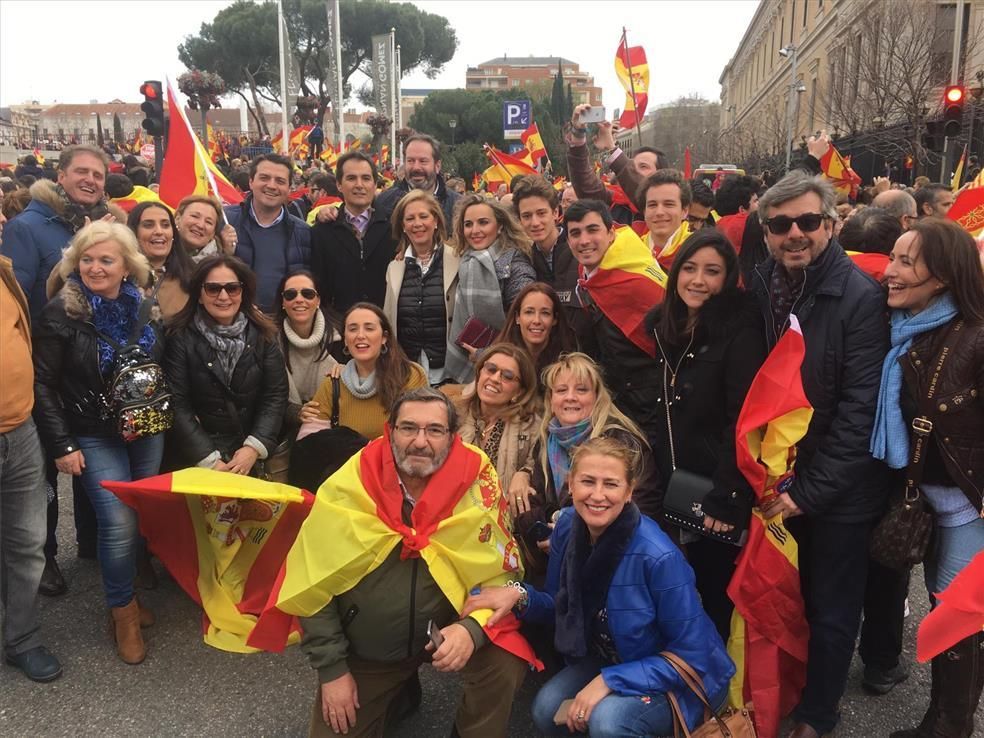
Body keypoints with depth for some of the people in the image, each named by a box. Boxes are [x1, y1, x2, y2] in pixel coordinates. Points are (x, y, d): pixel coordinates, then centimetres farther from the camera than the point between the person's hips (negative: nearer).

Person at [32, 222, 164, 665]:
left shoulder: (146, 309, 1)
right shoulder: (62, 313, -11)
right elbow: (42, 384, -10)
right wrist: (62, 445, -13)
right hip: (95, 439, -4)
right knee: (119, 523, -8)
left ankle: (131, 590, 30)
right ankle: (123, 610, 11)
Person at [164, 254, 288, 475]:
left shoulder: (262, 335, 5)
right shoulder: (181, 338, -2)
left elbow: (276, 395, 1)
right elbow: (178, 405, -7)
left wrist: (254, 448, -11)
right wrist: (209, 460, -14)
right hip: (200, 456, -2)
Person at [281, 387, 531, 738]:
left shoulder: (475, 482, -18)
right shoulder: (348, 487, -17)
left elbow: (499, 573, -10)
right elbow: (314, 586, -9)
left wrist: (472, 628, -29)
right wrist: (332, 669, -8)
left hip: (445, 629, -1)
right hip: (366, 647, 1)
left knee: (505, 665, -25)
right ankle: (395, 691, 34)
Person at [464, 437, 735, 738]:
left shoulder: (658, 557, -32)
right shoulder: (567, 526, -13)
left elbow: (690, 657, -23)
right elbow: (561, 605, 2)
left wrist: (609, 680, -27)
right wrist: (520, 595, -18)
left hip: (681, 677, -6)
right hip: (610, 659, 6)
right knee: (547, 709, -12)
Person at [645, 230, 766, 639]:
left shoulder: (740, 330, -14)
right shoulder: (664, 323, 7)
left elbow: (743, 420, -19)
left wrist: (726, 497, -21)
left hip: (716, 493, -6)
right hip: (672, 486, 6)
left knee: (716, 593, 7)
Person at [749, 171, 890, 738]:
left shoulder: (861, 298, -16)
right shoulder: (761, 288, -1)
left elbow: (859, 410, -18)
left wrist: (810, 490, -17)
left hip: (840, 491, -4)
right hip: (778, 479, 4)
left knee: (831, 613, 13)